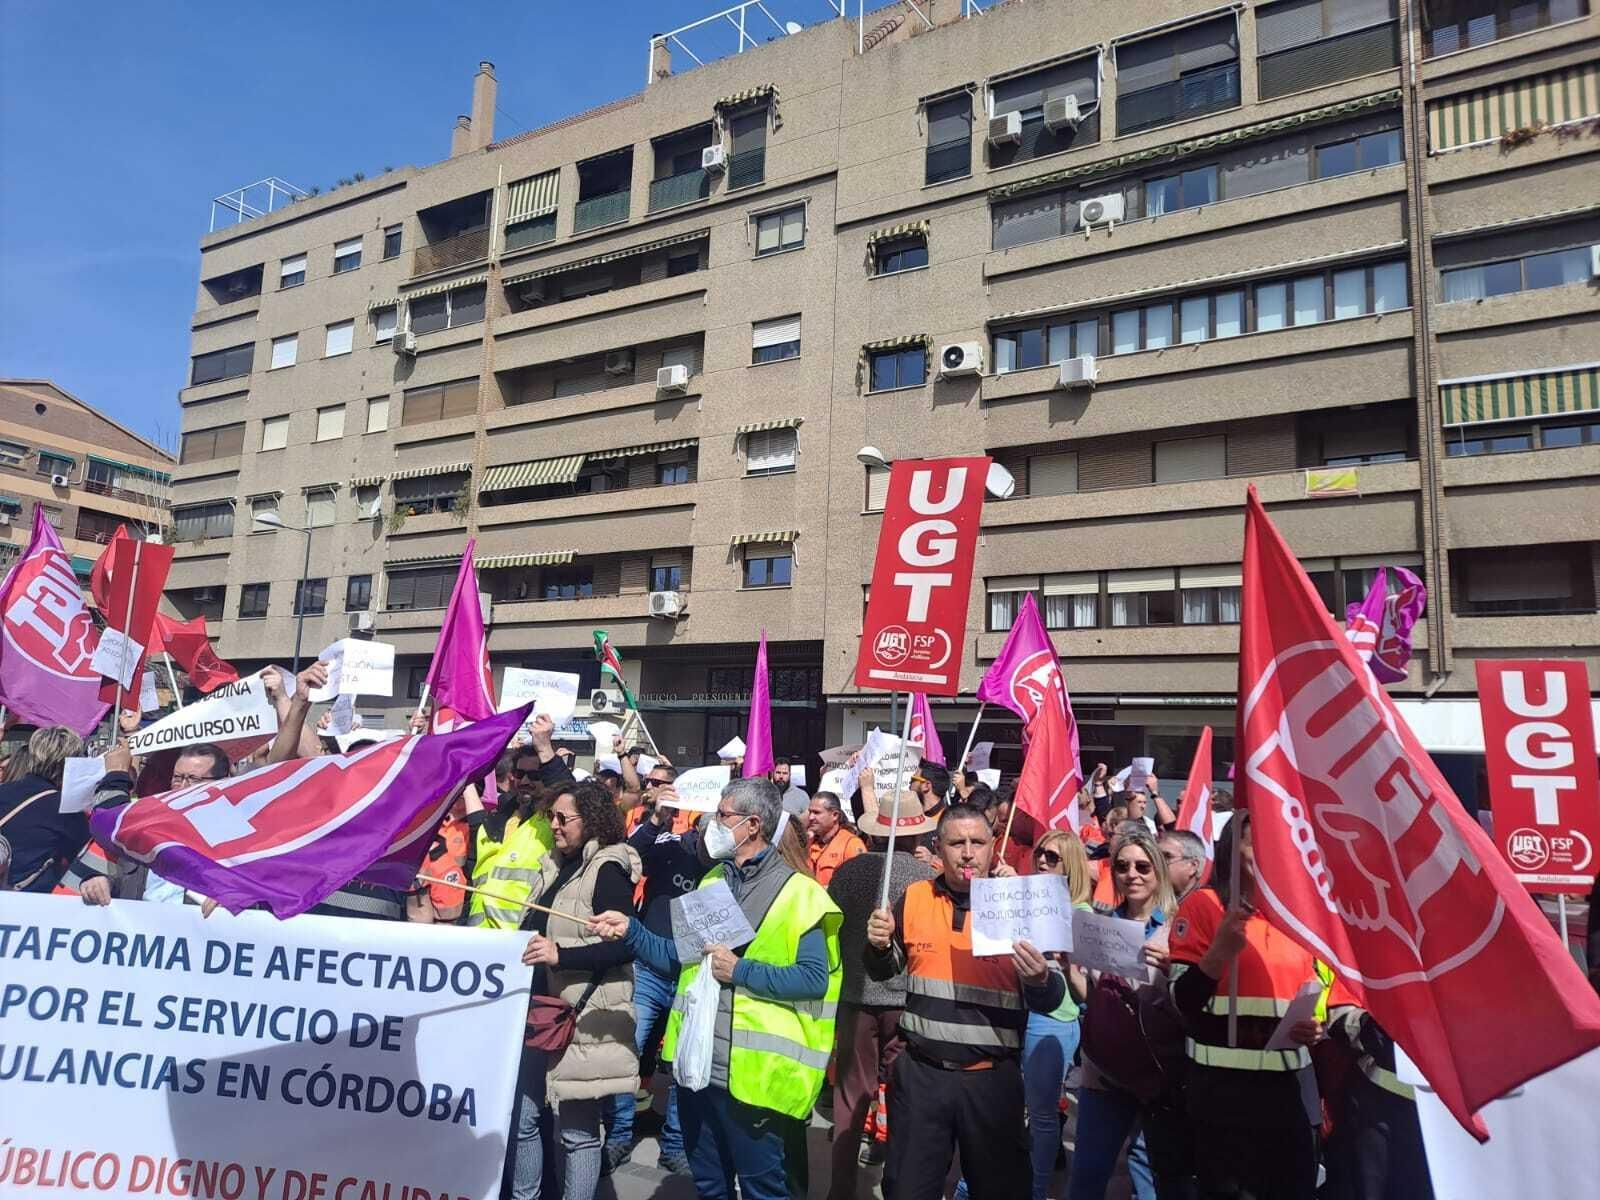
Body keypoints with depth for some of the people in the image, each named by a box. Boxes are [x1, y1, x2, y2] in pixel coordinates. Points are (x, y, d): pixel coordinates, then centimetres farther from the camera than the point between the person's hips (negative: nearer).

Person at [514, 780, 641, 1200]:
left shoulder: (608, 869, -13)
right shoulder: (557, 865, 11)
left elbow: (623, 945, -19)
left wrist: (560, 956, -27)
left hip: (583, 1018, -8)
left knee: (578, 1130, 3)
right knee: (520, 1117, 13)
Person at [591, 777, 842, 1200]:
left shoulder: (797, 892, -12)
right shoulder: (712, 881, 11)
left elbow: (814, 978, -17)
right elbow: (682, 959, 12)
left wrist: (739, 971, -19)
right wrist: (630, 929, -1)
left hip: (752, 1074, -7)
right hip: (697, 1063, 7)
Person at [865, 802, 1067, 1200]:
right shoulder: (914, 898, 0)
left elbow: (1050, 1002, -3)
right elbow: (884, 971, 13)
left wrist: (1040, 980, -26)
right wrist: (879, 947, -9)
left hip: (993, 1078, -1)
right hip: (920, 1072, 2)